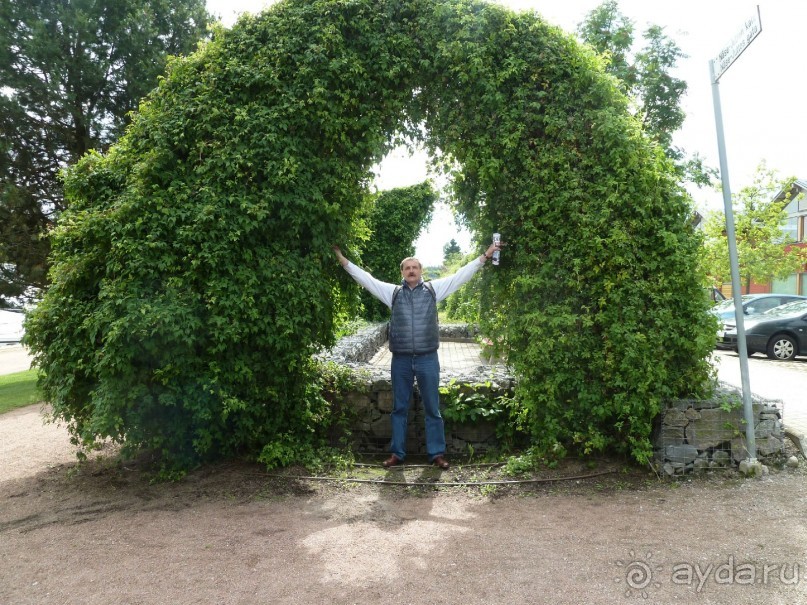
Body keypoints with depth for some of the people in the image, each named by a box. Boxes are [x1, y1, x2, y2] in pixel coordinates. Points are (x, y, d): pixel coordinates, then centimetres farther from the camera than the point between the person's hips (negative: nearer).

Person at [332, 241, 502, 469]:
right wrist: (344, 261, 5)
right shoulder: (393, 292, 8)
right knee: (399, 408, 10)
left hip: (427, 359, -1)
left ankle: (437, 453, 16)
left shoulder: (433, 289, 6)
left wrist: (484, 256, 3)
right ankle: (397, 453, 21)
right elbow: (365, 278, 8)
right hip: (401, 360, 1)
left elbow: (461, 275, 6)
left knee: (432, 409, 7)